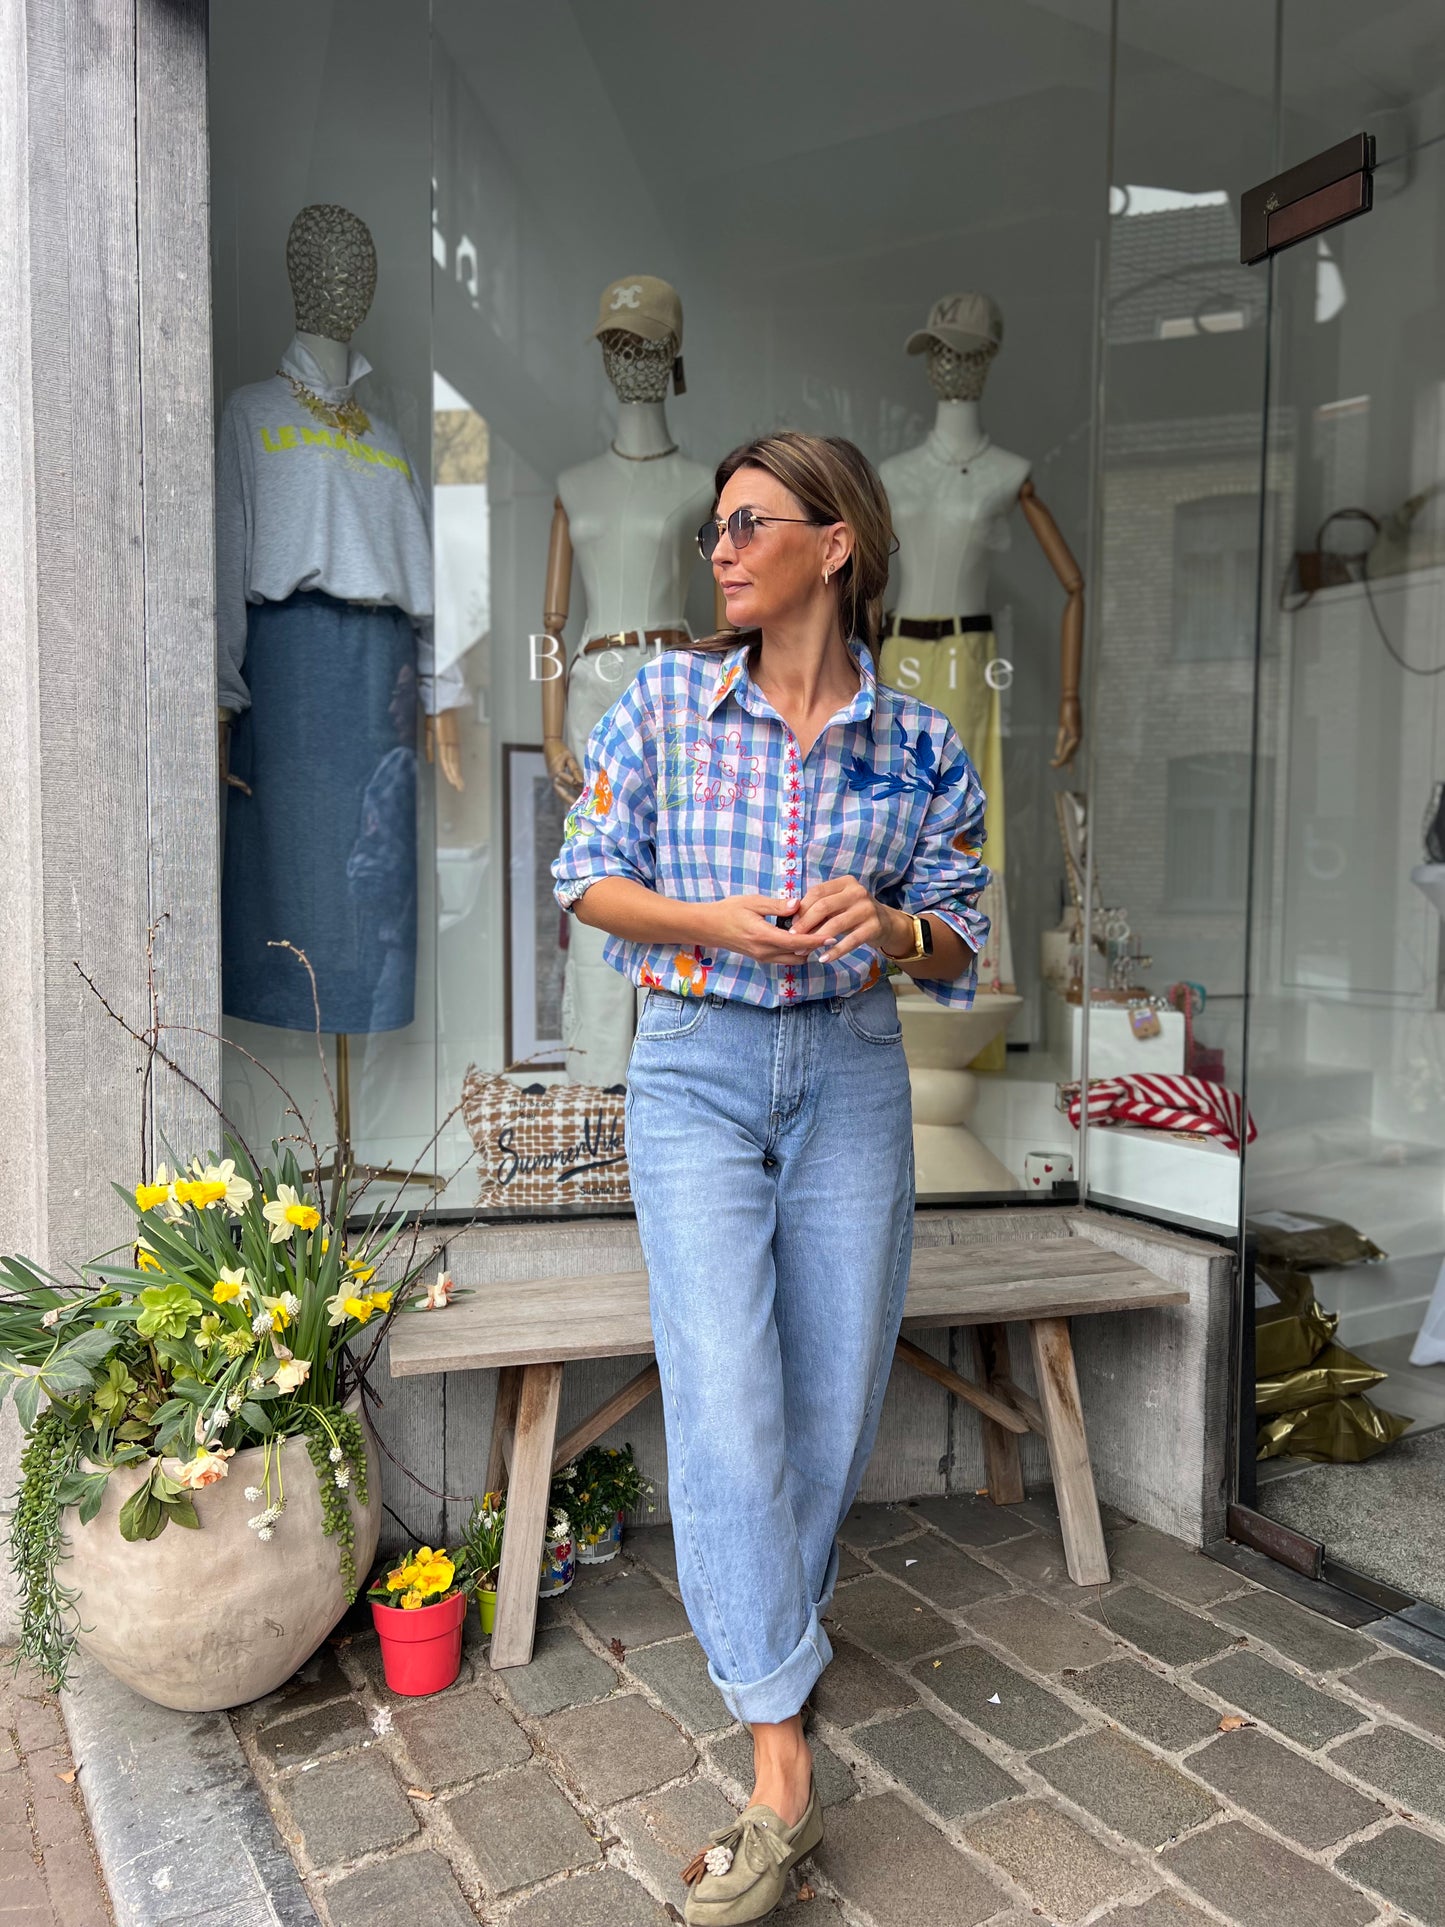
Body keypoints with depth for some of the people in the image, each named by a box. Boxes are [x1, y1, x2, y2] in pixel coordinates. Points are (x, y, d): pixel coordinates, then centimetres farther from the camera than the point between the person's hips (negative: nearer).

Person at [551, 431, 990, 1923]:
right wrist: (712, 922, -15)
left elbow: (961, 946, 6)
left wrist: (887, 925, -17)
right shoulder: (666, 699, 0)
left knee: (835, 1395, 10)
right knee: (726, 1405, -8)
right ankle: (779, 1766, 5)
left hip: (851, 1079, 2)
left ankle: (769, 1636, 40)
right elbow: (587, 875, 3)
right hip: (695, 1070, -1)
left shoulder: (918, 743, 1)